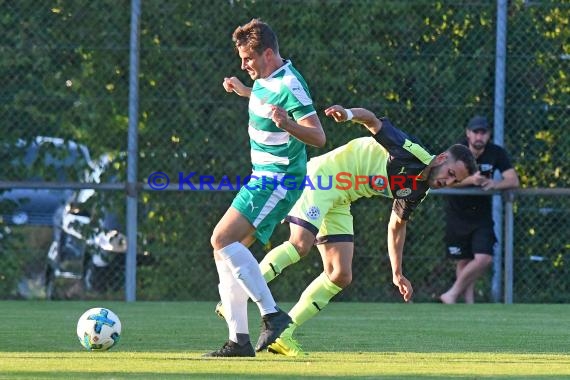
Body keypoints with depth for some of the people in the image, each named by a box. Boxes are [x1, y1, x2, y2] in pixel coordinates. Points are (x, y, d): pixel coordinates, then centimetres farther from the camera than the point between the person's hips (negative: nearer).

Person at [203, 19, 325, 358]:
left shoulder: (289, 86, -19)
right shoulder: (265, 80, 10)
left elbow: (319, 137, -25)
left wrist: (287, 124, -41)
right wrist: (244, 91, 36)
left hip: (278, 181, -10)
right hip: (264, 177, 10)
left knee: (223, 240, -20)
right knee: (226, 250, 6)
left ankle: (272, 314, -20)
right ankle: (239, 339, 7)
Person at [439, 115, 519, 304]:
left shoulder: (496, 153, -6)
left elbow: (514, 181, -11)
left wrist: (495, 184, -32)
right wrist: (469, 180, -40)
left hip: (482, 214, 1)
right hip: (457, 215, -1)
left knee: (484, 259, -14)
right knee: (464, 261, 2)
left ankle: (452, 294, -4)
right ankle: (469, 302, 12)